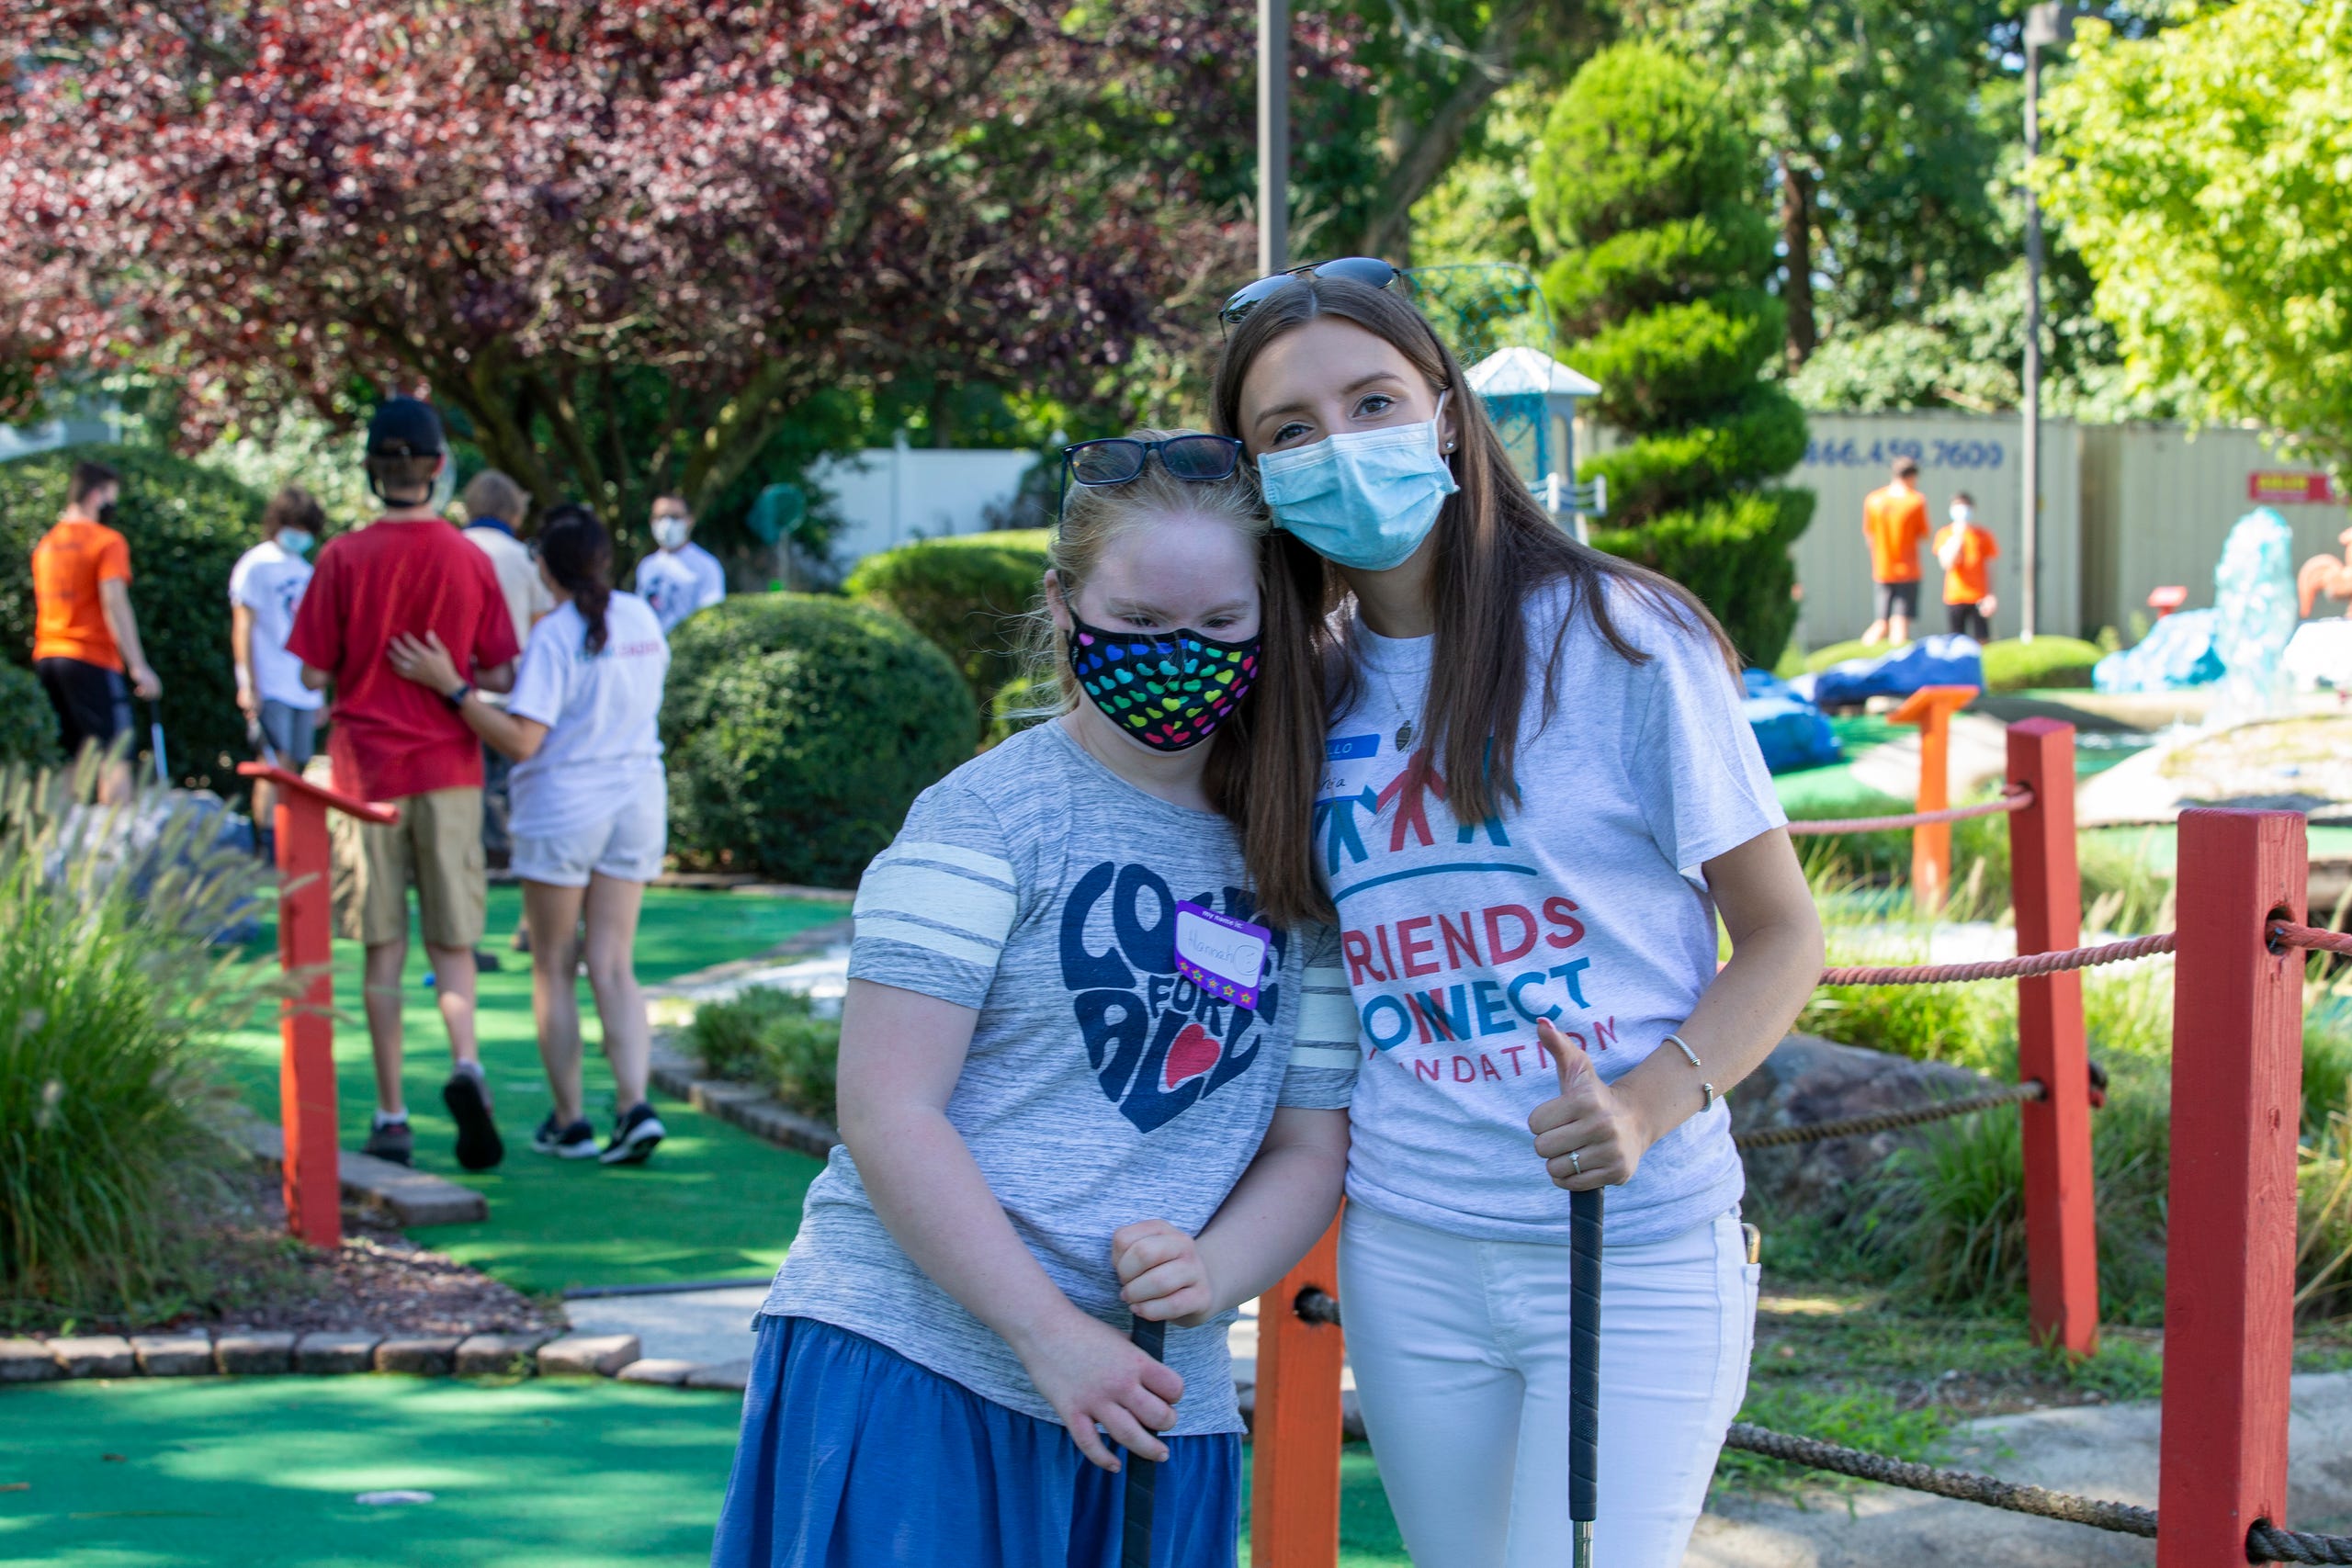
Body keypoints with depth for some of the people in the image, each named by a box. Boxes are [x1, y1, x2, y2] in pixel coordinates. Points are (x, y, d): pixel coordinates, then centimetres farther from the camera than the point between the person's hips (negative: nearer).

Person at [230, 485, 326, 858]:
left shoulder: (305, 571, 19)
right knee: (275, 766, -12)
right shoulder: (256, 565, -1)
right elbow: (242, 627, -5)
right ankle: (268, 845, -13)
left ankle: (287, 846, 3)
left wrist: (319, 693, 17)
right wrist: (248, 684, -12)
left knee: (292, 770, 3)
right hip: (270, 687, -6)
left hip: (303, 691, 6)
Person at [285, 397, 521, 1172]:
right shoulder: (470, 559, -3)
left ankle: (391, 1116, 6)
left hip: (367, 767, -1)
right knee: (453, 943, 8)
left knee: (383, 952, 5)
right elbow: (500, 675, -1)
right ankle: (465, 1064, -17)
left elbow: (313, 674, -5)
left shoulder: (344, 558, -7)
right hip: (448, 768, 1)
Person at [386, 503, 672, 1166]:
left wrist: (452, 686, -22)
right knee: (614, 967, 6)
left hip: (562, 807, -5)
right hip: (638, 801, 5)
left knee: (554, 968, 9)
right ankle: (635, 1106, -11)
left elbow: (522, 739, -22)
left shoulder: (553, 637, -16)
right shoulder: (641, 619, 4)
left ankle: (570, 1121, 11)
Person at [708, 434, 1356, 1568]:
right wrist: (1050, 1333, -15)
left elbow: (1311, 1145, 13)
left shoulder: (1300, 863, 11)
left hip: (1155, 1399, 4)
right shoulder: (989, 815, -4)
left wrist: (1206, 1277, -8)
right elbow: (886, 1114, -10)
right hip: (910, 1360, -4)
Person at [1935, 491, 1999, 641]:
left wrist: (1990, 595, -5)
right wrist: (1958, 537, -14)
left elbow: (1989, 567, 5)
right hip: (1954, 599, 0)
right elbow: (1947, 563, -9)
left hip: (1979, 599, 0)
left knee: (1983, 640, -7)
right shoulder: (1945, 534, 5)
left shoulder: (1982, 535, 4)